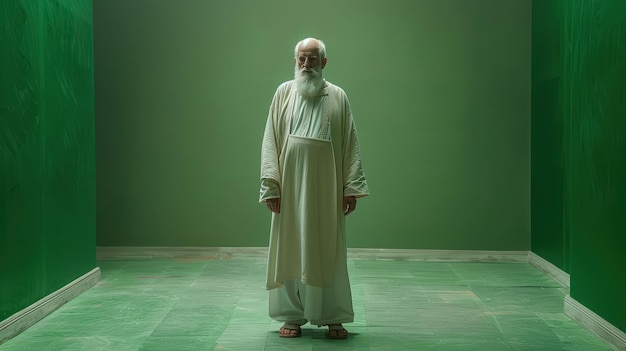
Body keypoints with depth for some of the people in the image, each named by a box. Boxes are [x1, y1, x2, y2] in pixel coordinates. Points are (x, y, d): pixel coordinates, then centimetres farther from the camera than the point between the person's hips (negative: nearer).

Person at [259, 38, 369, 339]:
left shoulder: (338, 97, 4)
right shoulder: (284, 93, 5)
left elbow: (351, 144, 2)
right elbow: (270, 141, 2)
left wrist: (351, 187, -6)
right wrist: (271, 186, -7)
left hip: (326, 187, 0)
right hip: (291, 186, 1)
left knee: (329, 252, 3)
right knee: (290, 250, 4)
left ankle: (333, 318, 12)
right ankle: (292, 316, 14)